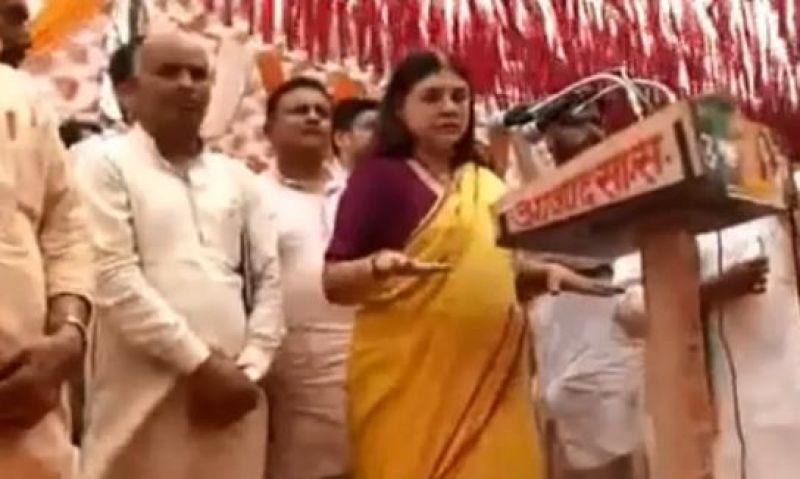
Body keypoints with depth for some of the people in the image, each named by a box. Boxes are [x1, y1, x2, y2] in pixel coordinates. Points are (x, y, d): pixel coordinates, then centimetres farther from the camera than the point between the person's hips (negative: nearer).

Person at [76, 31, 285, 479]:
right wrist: (199, 363, -11)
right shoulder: (106, 165, 2)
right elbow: (114, 278, -9)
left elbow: (268, 278, 13)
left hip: (231, 390, 5)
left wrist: (249, 369, -1)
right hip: (144, 398, -4)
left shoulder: (238, 177, 16)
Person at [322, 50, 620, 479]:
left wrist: (547, 272, 6)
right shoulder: (379, 177, -1)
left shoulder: (487, 183, 16)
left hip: (490, 375, 6)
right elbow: (333, 282, -5)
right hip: (409, 377, -5)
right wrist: (379, 265, -25)